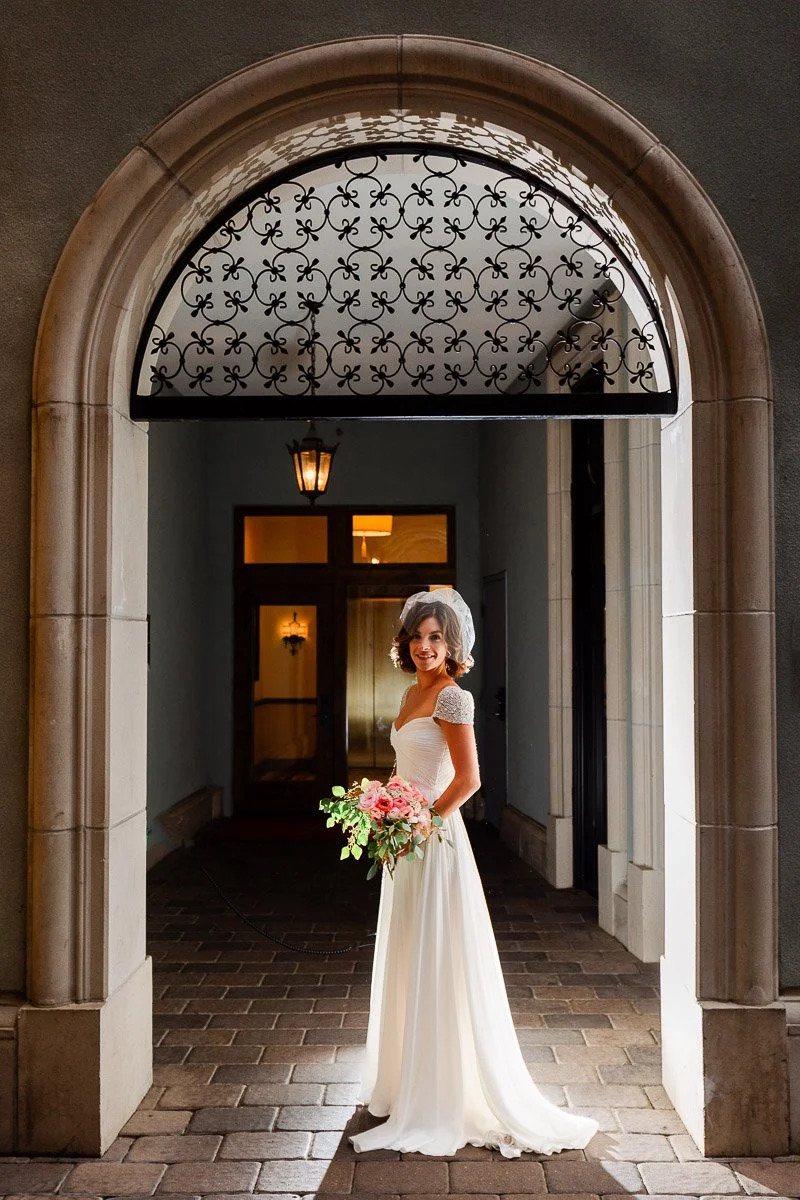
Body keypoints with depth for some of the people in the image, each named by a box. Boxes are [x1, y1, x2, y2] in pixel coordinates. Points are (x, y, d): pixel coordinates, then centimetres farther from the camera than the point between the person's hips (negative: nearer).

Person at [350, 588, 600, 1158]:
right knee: (408, 963, 17)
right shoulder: (413, 692, 13)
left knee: (436, 967, -2)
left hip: (435, 840, -9)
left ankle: (441, 1101, 8)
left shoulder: (452, 696, -14)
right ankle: (410, 1083, 31)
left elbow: (468, 779, -19)